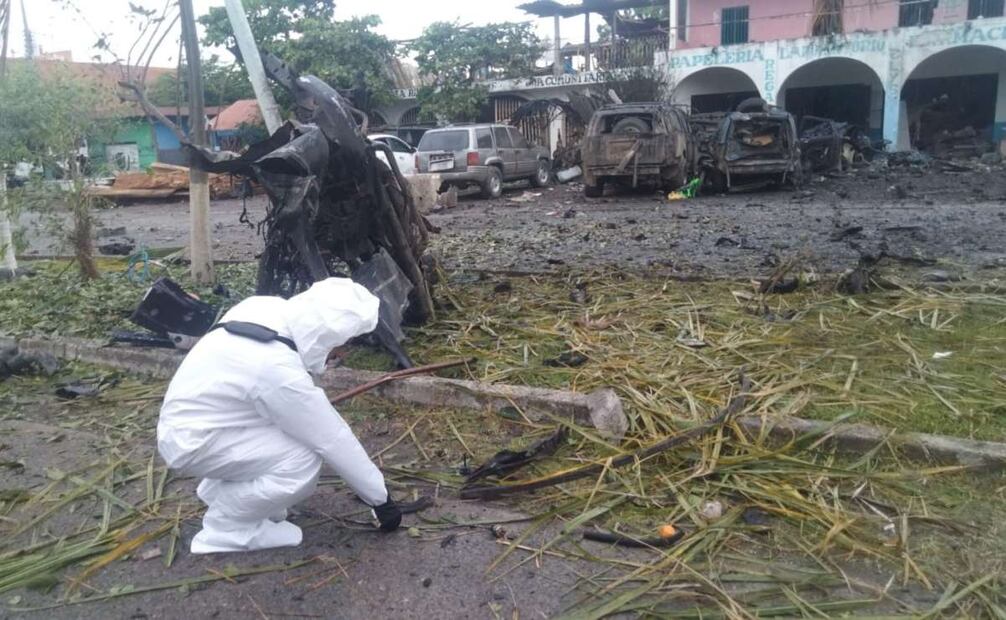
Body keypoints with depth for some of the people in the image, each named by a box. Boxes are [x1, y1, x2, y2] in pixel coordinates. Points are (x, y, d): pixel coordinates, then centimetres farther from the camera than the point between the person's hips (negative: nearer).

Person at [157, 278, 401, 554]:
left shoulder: (267, 308, -11)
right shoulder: (280, 371, -32)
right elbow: (335, 442, -22)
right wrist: (380, 498, -10)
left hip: (189, 414, 9)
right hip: (191, 441, -9)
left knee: (301, 423, 6)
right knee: (304, 461, -19)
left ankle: (218, 488, 18)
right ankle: (224, 529, -1)